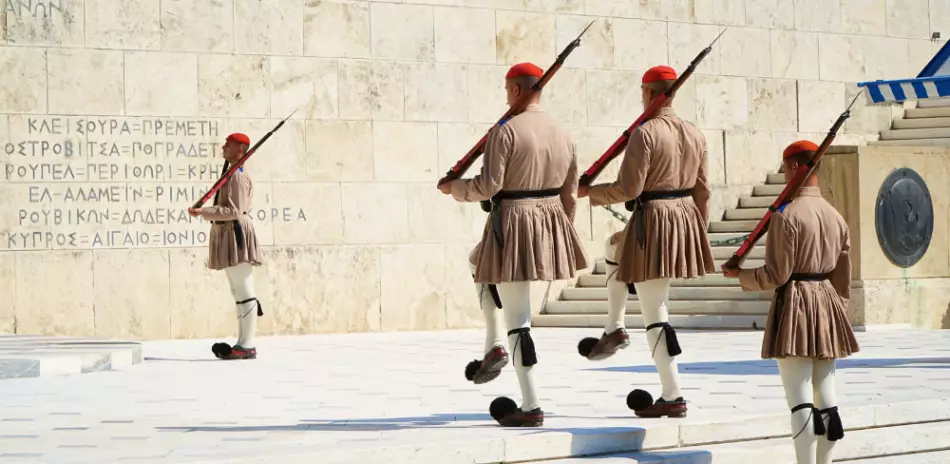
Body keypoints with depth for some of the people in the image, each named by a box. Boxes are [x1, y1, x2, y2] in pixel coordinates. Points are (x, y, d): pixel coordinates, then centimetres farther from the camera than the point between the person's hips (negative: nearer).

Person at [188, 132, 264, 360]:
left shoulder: (238, 177, -15)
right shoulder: (231, 174, 17)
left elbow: (235, 211, -22)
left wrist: (203, 212, -24)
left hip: (236, 234, -11)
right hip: (226, 235, 11)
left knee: (244, 292, -8)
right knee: (239, 292, 12)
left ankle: (247, 346, -7)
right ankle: (243, 343, 15)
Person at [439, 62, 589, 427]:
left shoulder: (505, 130, -12)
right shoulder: (562, 134, 9)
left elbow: (488, 186, -16)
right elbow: (569, 194, 14)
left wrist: (453, 188, 2)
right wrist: (560, 233, 24)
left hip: (513, 225, -8)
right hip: (550, 223, 8)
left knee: (518, 322, -1)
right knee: (480, 260, 32)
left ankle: (531, 407, 1)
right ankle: (493, 345, 22)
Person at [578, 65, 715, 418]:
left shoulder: (645, 133, -14)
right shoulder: (694, 135, 9)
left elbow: (628, 189, -17)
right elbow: (702, 191, 13)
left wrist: (589, 192, -1)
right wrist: (697, 233, 22)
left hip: (653, 222, -8)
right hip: (686, 218, 8)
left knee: (655, 314, -2)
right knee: (615, 249, 33)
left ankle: (672, 397, 0)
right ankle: (614, 329, 29)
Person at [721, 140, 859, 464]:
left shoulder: (786, 215, -12)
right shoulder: (836, 218, 9)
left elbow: (776, 275, -13)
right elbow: (843, 280, 12)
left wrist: (739, 274, 3)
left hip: (795, 306, -7)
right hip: (828, 305, 7)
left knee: (800, 401, -7)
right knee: (826, 399, 10)